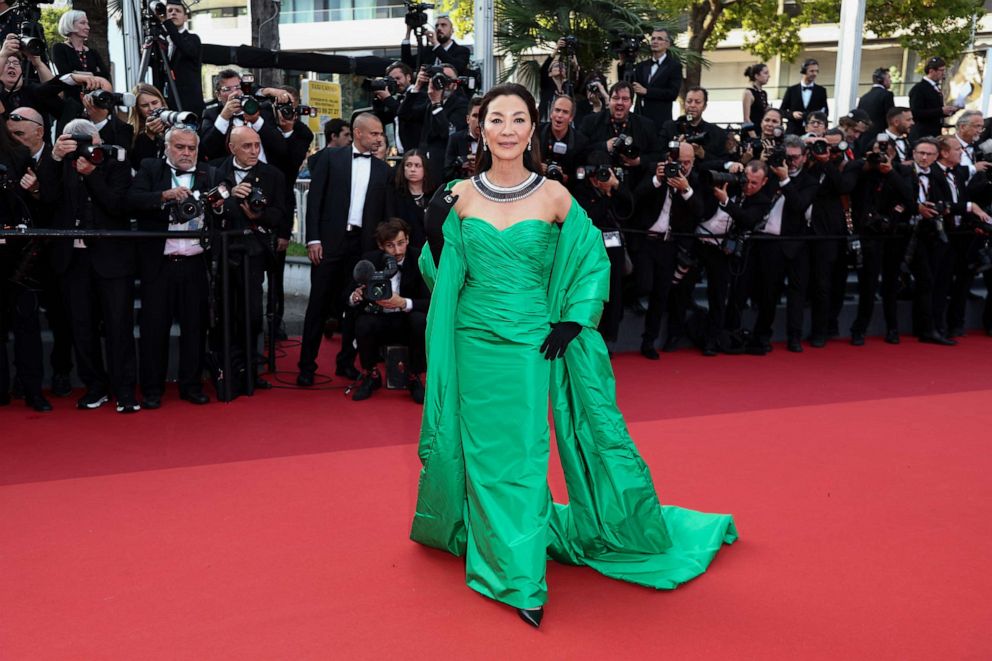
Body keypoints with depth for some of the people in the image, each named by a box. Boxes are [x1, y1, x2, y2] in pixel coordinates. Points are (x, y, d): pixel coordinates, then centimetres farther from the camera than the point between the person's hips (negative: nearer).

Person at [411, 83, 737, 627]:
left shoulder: (553, 196, -4)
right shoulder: (461, 196, 1)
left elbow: (593, 260, 5)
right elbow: (444, 274, 5)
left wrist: (573, 321, -4)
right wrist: (434, 232, -12)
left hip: (530, 343, -1)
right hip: (473, 341, 2)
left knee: (523, 456, 4)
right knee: (486, 454, 8)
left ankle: (522, 575, 24)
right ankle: (510, 572, 24)